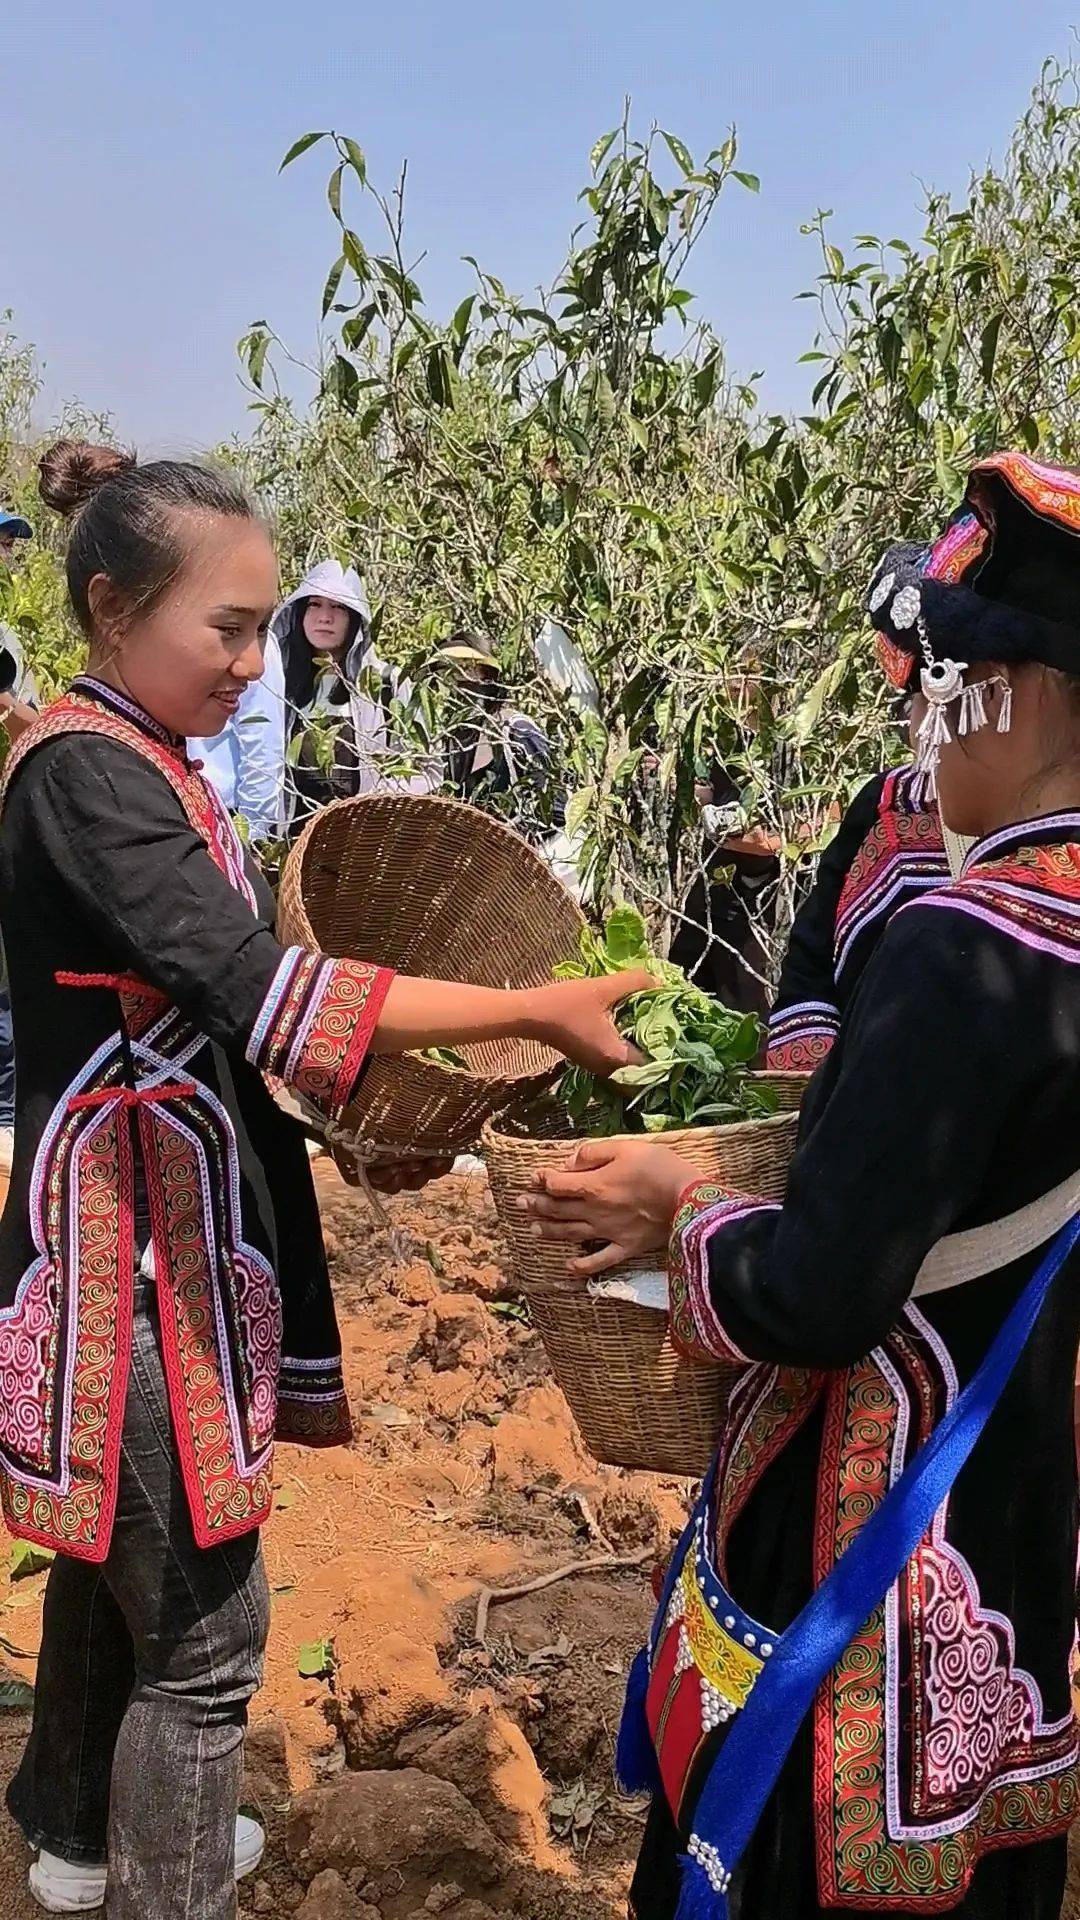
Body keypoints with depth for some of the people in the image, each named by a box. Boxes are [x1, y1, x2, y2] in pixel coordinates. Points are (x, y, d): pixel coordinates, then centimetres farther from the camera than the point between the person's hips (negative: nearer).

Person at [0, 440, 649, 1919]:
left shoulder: (140, 762, 9)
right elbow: (255, 991, -31)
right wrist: (536, 1009, -28)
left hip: (149, 1227, 10)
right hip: (137, 1248, -10)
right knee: (201, 1629, 3)